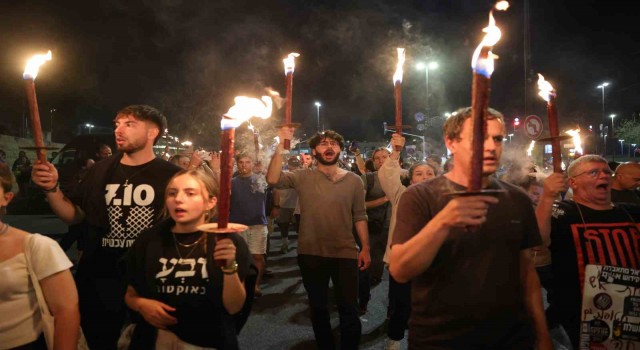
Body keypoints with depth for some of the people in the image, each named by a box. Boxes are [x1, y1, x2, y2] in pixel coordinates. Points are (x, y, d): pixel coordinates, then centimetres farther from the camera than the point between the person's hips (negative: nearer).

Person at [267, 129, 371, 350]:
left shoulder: (353, 180, 1)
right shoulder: (303, 177, -2)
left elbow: (360, 216, 3)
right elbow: (273, 179, -18)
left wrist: (365, 248, -2)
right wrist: (281, 145, -21)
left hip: (345, 253, 0)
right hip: (311, 254, 1)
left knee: (349, 309, 6)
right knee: (318, 308, 16)